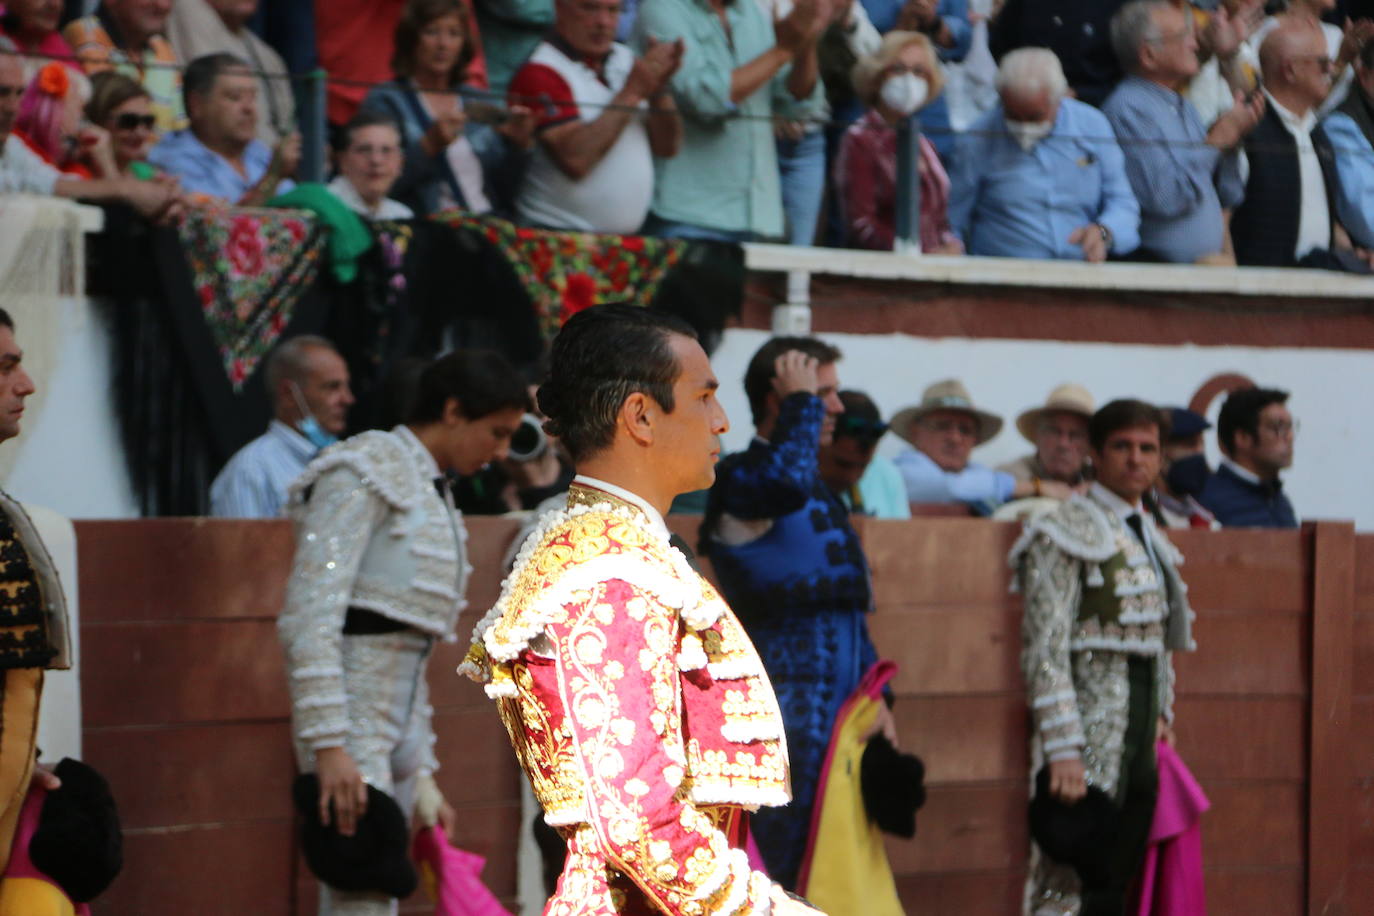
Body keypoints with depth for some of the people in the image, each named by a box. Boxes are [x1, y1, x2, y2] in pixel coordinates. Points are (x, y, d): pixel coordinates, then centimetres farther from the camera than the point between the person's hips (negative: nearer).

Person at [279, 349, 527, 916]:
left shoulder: (431, 493, 22)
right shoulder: (364, 472, -6)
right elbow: (311, 613, -16)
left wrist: (422, 775, 19)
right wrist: (328, 744, -23)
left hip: (401, 719, 9)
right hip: (350, 724, -9)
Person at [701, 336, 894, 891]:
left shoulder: (819, 493, 20)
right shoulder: (741, 478, -9)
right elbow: (785, 481, -35)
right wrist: (800, 402, -19)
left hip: (840, 712, 9)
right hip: (786, 711, -9)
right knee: (774, 879, -9)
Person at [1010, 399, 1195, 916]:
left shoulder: (1150, 539, 17)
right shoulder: (1066, 533, -9)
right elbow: (1046, 647, -15)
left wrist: (1161, 715, 14)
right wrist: (1062, 749, -21)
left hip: (1140, 738, 8)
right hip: (1091, 732, -8)